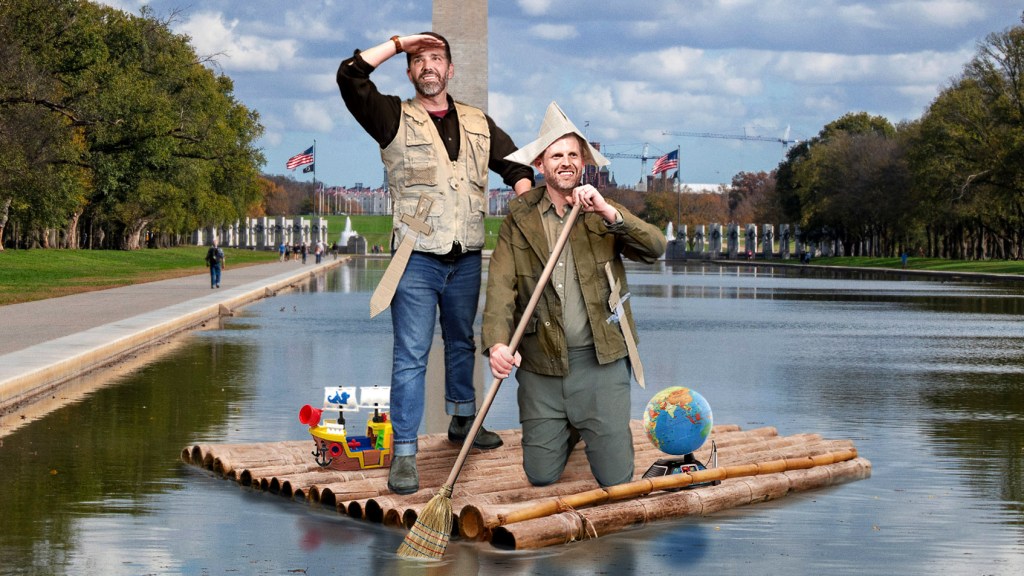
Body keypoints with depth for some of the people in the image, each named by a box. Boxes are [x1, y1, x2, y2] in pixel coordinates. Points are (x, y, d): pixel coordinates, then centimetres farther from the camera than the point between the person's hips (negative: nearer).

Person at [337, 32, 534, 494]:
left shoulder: (478, 123, 13)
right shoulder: (395, 118, 1)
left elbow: (516, 166, 14)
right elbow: (350, 75, -12)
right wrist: (399, 43, -6)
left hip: (466, 258, 4)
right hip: (417, 259, -4)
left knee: (462, 343, 20)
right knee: (411, 356, -6)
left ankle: (462, 421, 37)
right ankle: (404, 452, -4)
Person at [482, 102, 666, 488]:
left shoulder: (605, 216, 3)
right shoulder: (519, 219, 2)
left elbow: (656, 248, -13)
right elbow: (501, 286, -8)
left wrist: (607, 211, -26)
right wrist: (497, 343, -25)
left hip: (601, 361, 0)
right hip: (541, 365, 1)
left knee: (616, 478, -1)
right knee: (541, 475, 6)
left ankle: (592, 427, 32)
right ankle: (570, 430, 38)